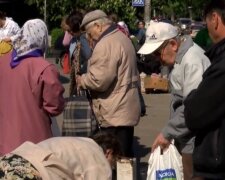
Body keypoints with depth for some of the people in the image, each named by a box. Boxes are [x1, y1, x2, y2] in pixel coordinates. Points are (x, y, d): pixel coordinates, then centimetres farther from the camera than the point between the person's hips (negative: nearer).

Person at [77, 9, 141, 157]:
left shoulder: (106, 44, -19)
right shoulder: (122, 38, 14)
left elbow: (99, 80, -25)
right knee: (125, 155, 16)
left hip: (114, 112, -10)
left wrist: (82, 80, -7)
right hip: (126, 108, 10)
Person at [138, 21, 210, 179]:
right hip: (186, 139, 9)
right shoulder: (178, 58, 11)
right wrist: (170, 133, 11)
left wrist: (167, 133, -17)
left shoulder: (192, 61, -20)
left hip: (195, 142, -9)